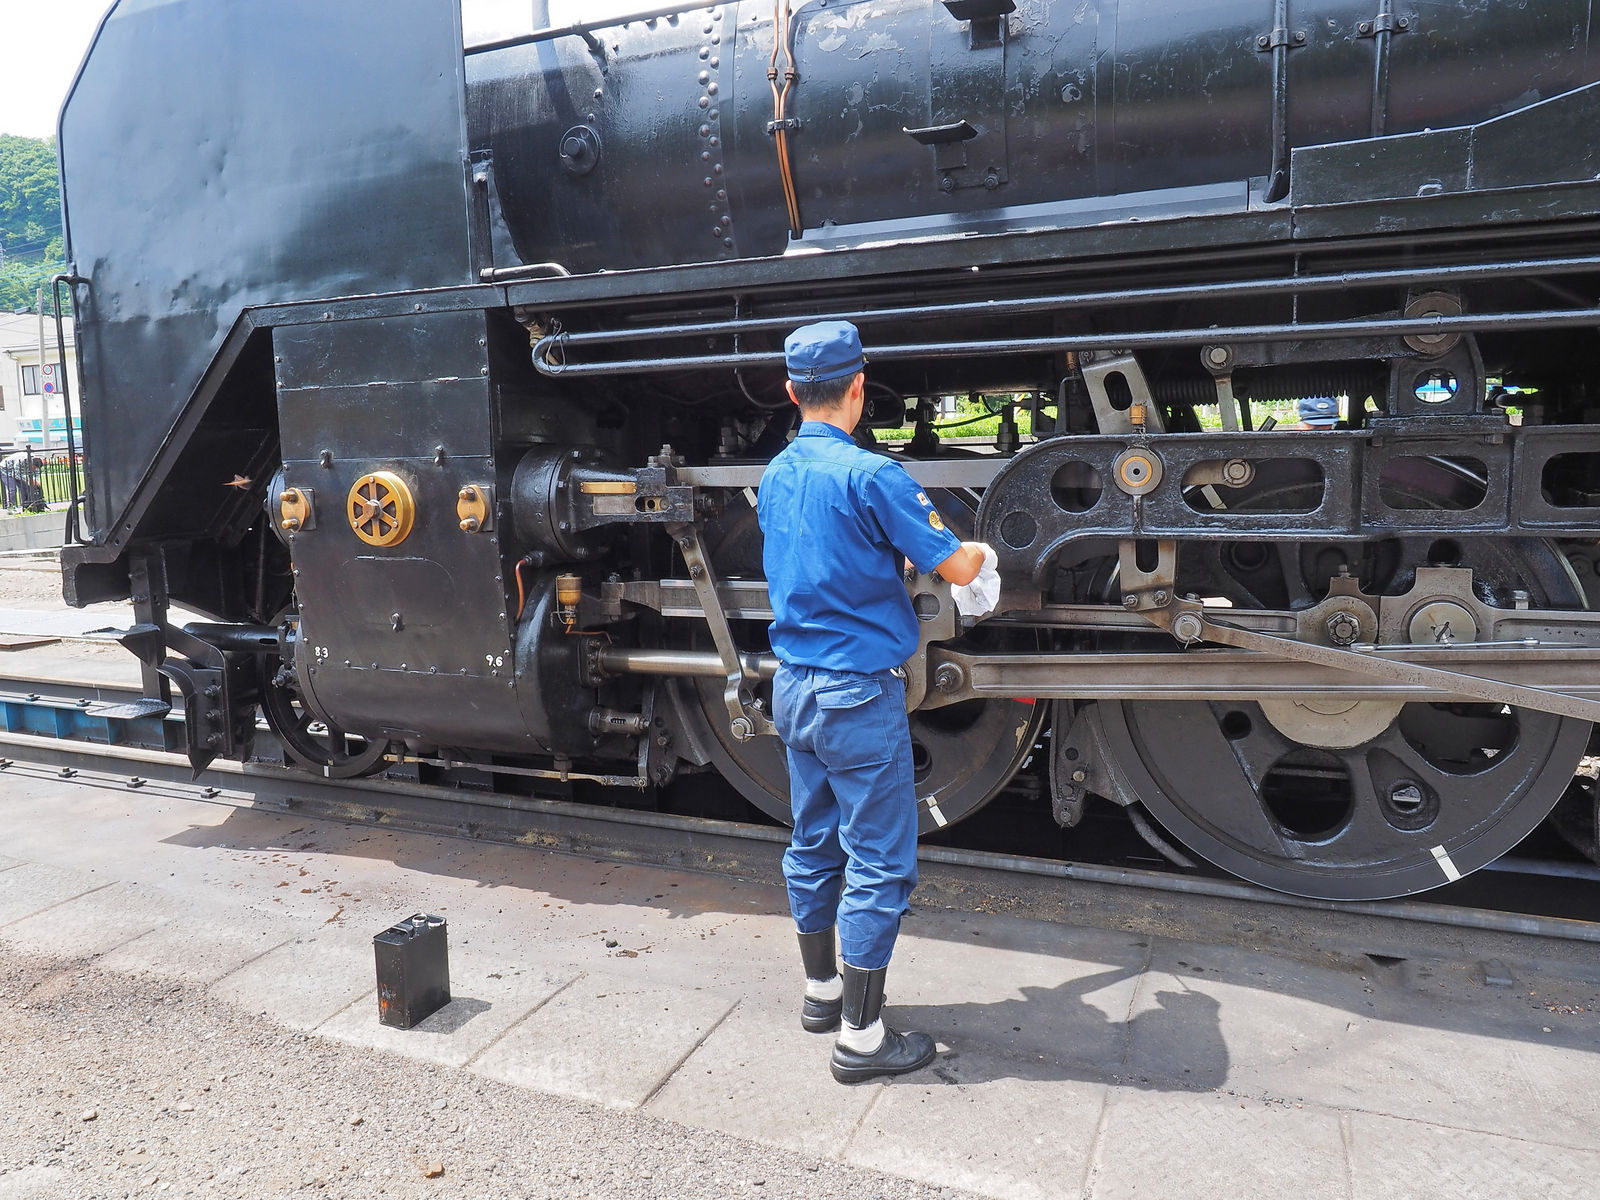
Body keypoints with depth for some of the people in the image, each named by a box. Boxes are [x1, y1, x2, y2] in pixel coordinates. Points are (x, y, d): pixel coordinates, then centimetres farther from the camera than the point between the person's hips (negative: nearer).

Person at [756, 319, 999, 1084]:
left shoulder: (775, 477, 7)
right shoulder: (869, 476, -17)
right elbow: (957, 568, -12)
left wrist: (903, 553, 23)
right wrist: (976, 552, 10)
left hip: (793, 687, 8)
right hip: (859, 692, -8)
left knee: (814, 845, 19)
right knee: (879, 862, 2)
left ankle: (822, 991, 35)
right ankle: (860, 1037, 11)